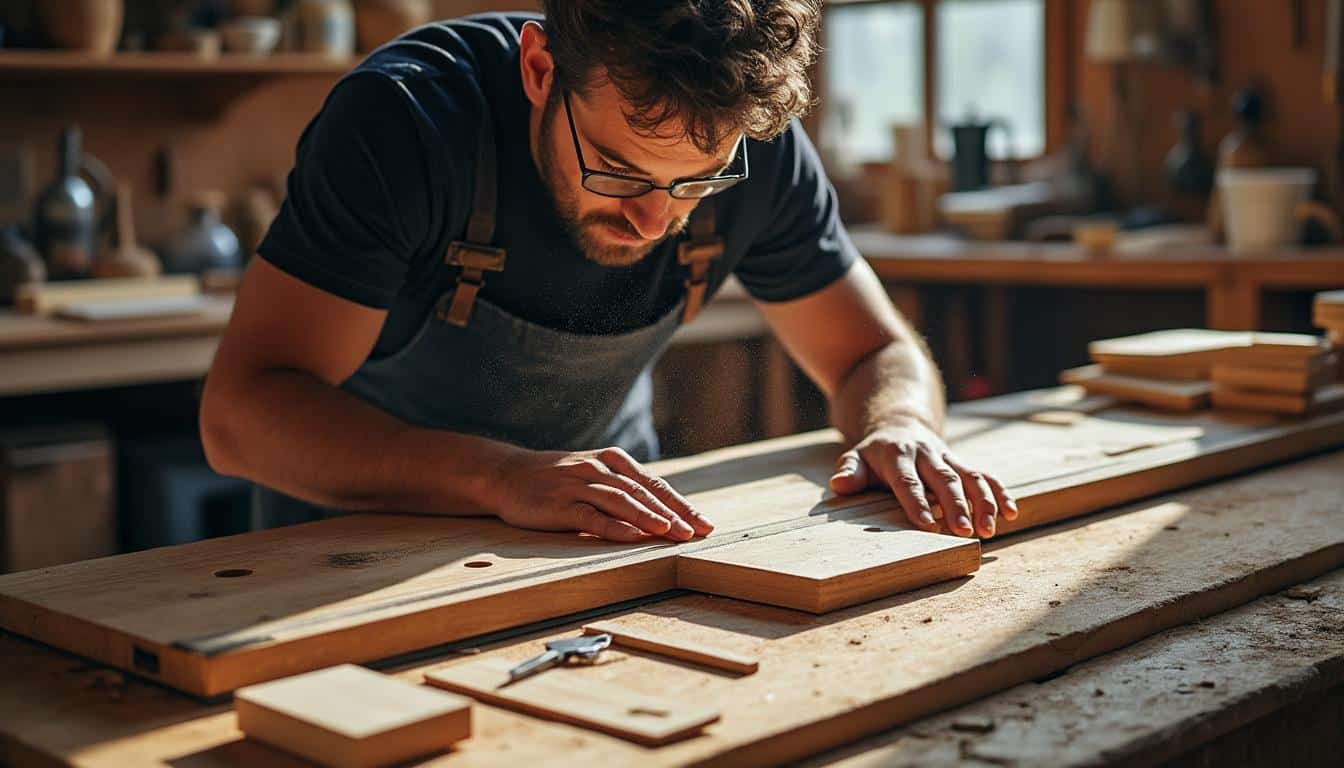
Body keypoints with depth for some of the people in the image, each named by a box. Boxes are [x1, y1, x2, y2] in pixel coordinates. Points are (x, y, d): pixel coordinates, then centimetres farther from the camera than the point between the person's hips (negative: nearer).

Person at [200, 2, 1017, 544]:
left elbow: (877, 353, -3)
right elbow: (243, 410, -31)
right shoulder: (403, 117, -27)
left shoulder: (756, 148, -16)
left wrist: (902, 428, -26)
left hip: (609, 524, 3)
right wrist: (502, 475, -45)